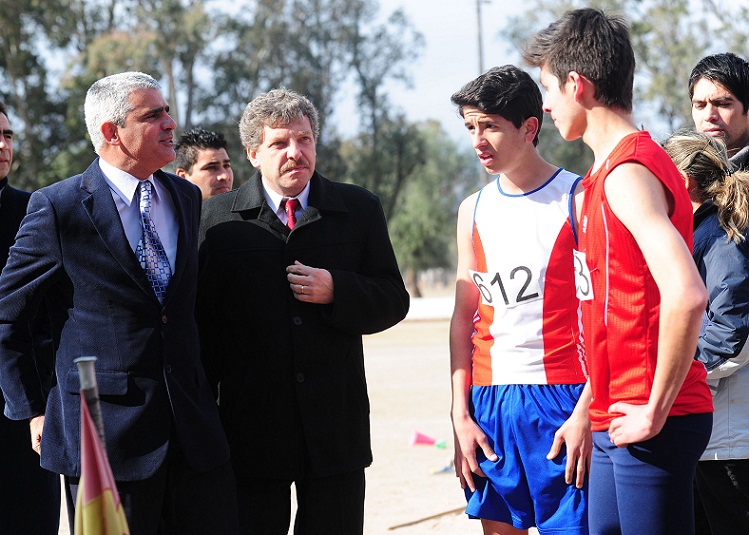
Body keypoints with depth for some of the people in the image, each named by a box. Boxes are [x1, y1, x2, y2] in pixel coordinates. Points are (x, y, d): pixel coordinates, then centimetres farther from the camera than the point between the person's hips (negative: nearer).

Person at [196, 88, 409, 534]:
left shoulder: (359, 209, 8)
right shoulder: (217, 219, 2)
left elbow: (394, 301, 8)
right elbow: (203, 320, 2)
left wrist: (336, 291, -13)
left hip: (336, 425, 2)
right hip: (252, 427, -1)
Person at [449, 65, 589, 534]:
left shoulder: (578, 199, -3)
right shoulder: (474, 211, 13)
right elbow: (464, 317, 14)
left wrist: (586, 411, -13)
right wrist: (460, 415, 6)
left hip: (560, 396, -5)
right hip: (490, 403, 5)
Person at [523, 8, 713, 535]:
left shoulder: (628, 172, -15)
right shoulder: (608, 172, 16)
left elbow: (686, 294, -28)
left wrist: (655, 410, -20)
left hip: (651, 425, -10)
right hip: (618, 423, 10)